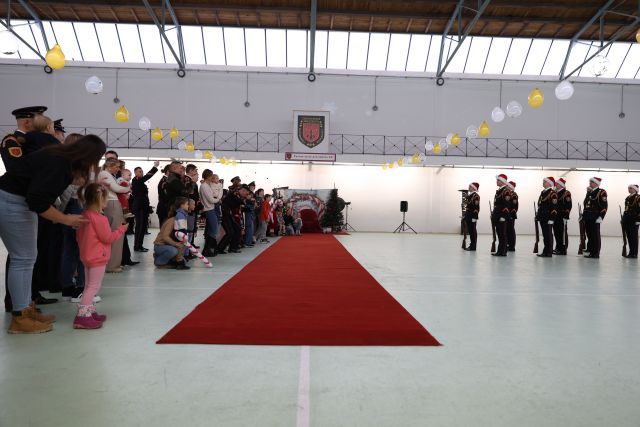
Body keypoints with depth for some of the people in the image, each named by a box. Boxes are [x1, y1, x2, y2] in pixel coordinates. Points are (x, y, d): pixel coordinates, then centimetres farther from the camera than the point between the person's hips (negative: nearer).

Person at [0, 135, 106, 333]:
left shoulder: (64, 158, 2)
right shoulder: (57, 163, -26)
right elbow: (37, 201, -28)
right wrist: (66, 219, -18)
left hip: (21, 202, 10)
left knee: (26, 258, 12)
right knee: (23, 259, -6)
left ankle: (26, 309, 20)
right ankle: (19, 318, 1)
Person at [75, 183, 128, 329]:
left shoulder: (84, 216, 9)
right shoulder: (100, 219, -19)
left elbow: (79, 236, 17)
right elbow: (108, 237, -15)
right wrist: (122, 228, -3)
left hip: (86, 256, 10)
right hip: (98, 257, -10)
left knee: (89, 285, 16)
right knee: (93, 286, -7)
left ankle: (90, 312, 23)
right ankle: (82, 316, -11)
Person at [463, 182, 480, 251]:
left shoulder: (476, 196, -12)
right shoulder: (468, 195, 15)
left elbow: (477, 207, -17)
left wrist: (474, 217, -21)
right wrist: (465, 215, 19)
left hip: (472, 216, -9)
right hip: (468, 216, 9)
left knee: (473, 231, -3)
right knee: (470, 231, 12)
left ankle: (473, 246, 2)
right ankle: (472, 245, 18)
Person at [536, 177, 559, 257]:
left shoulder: (552, 193, -10)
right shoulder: (543, 192, 16)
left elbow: (554, 207, -16)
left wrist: (551, 219, -19)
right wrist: (538, 215, 19)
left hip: (548, 218, -8)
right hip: (542, 217, 8)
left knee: (548, 235, -3)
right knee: (545, 235, 12)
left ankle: (549, 252, 2)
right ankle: (545, 251, 18)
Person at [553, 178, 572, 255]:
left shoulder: (566, 193, -6)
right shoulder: (555, 193, 16)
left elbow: (569, 206, -11)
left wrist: (566, 216, -16)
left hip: (562, 217, -7)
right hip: (556, 217, 7)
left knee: (562, 232, -4)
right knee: (556, 232, 10)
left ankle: (563, 249, 0)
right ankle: (558, 248, 19)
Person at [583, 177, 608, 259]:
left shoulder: (601, 192, -5)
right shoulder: (589, 193, 19)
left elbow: (604, 206, -12)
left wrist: (600, 217, -18)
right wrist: (584, 215, 19)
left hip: (595, 218, -7)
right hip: (588, 218, 7)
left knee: (595, 235, -3)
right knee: (589, 235, 10)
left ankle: (595, 253, 1)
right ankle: (589, 251, 17)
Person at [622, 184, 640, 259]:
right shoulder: (628, 198, 17)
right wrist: (624, 219, 17)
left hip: (634, 220, -7)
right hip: (627, 219, 7)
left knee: (633, 236, -4)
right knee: (629, 236, 8)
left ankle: (634, 253, 1)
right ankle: (631, 253, 14)